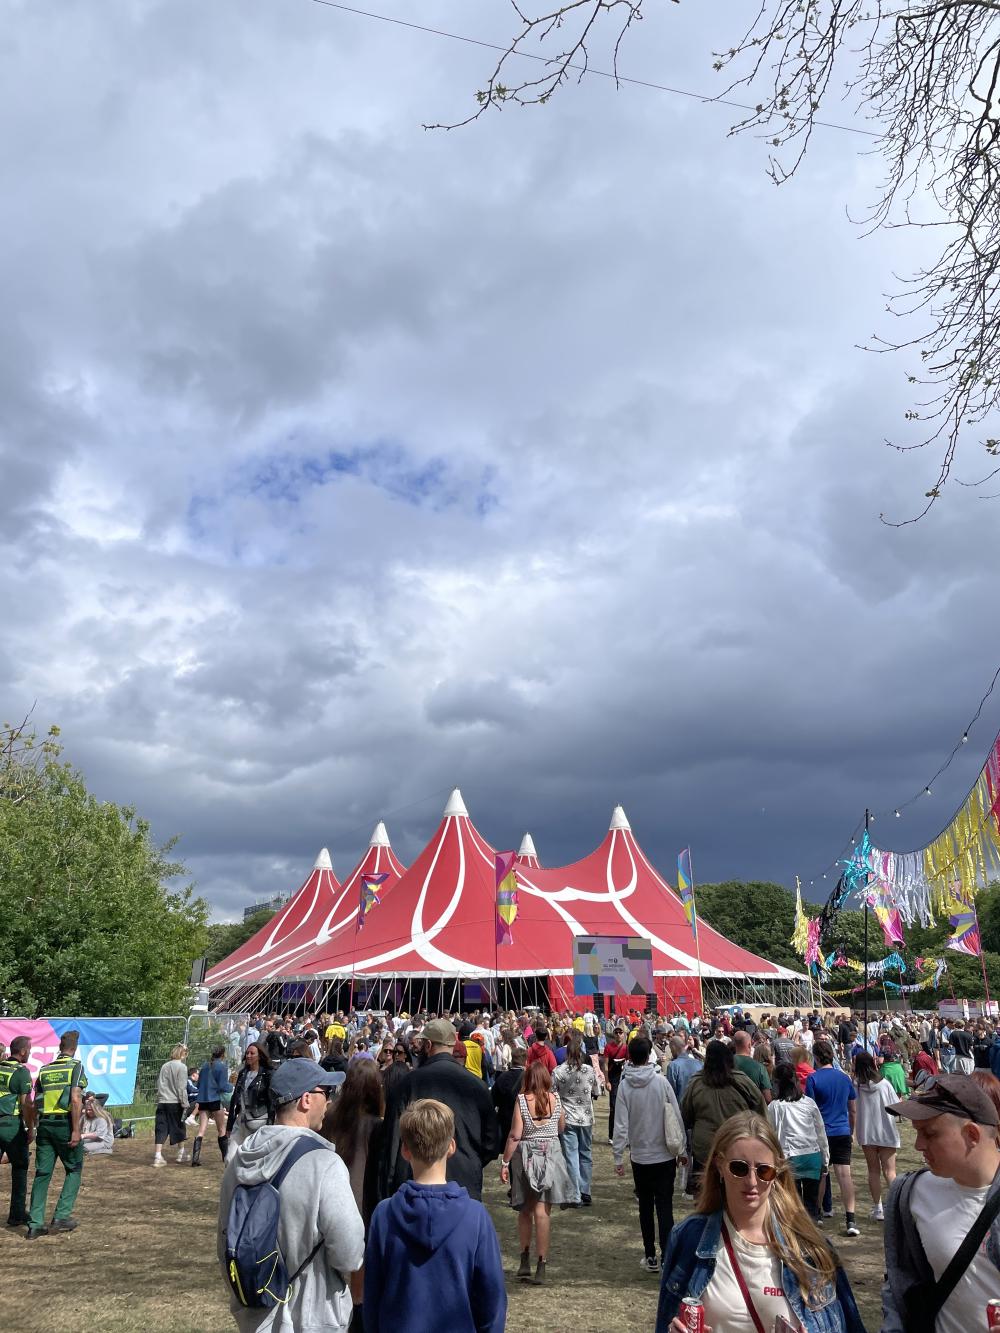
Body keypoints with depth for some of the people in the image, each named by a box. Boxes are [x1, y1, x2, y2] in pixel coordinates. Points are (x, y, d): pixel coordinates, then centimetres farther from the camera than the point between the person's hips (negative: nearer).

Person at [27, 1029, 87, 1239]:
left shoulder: (44, 1069, 11)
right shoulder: (75, 1066, -5)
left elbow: (36, 1103, 12)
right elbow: (75, 1099, -14)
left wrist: (35, 1127, 23)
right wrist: (76, 1130, -13)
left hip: (44, 1124, 5)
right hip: (65, 1124, -5)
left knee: (42, 1173, 10)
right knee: (74, 1170, 11)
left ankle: (35, 1224, 10)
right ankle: (62, 1216, 5)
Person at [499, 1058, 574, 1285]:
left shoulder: (521, 1100, -11)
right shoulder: (555, 1098, -4)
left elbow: (515, 1135, -12)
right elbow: (562, 1128, 10)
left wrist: (505, 1162, -5)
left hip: (526, 1157, -1)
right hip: (551, 1155, 1)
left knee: (525, 1210, 16)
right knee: (542, 1211, 3)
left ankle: (525, 1262, 19)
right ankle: (541, 1268, 3)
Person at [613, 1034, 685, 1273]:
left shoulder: (625, 1085, -9)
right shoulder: (661, 1081, -10)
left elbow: (621, 1125, -10)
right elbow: (676, 1117, -6)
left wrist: (618, 1157, -2)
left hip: (640, 1156, 1)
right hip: (665, 1155, -1)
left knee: (645, 1207, 14)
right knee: (665, 1207, 4)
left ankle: (651, 1257, 21)